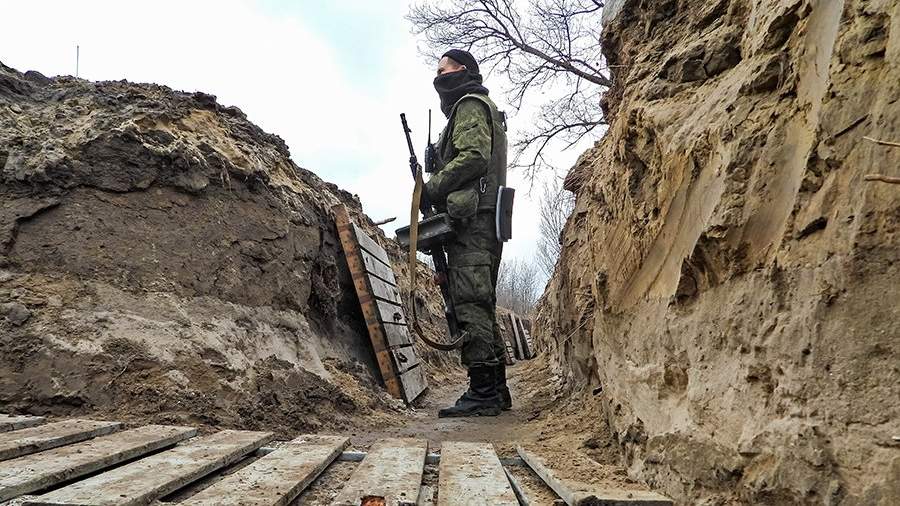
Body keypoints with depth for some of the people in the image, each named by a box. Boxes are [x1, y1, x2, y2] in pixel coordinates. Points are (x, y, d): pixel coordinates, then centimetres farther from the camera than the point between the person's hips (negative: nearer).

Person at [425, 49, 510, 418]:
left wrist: (432, 187, -12)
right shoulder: (474, 107, 31)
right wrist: (437, 189, 14)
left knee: (471, 304, -14)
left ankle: (482, 393, -14)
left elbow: (473, 156, -17)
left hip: (471, 221, -11)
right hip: (482, 221, 11)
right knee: (481, 306, 10)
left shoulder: (470, 105, 0)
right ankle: (495, 389, 14)